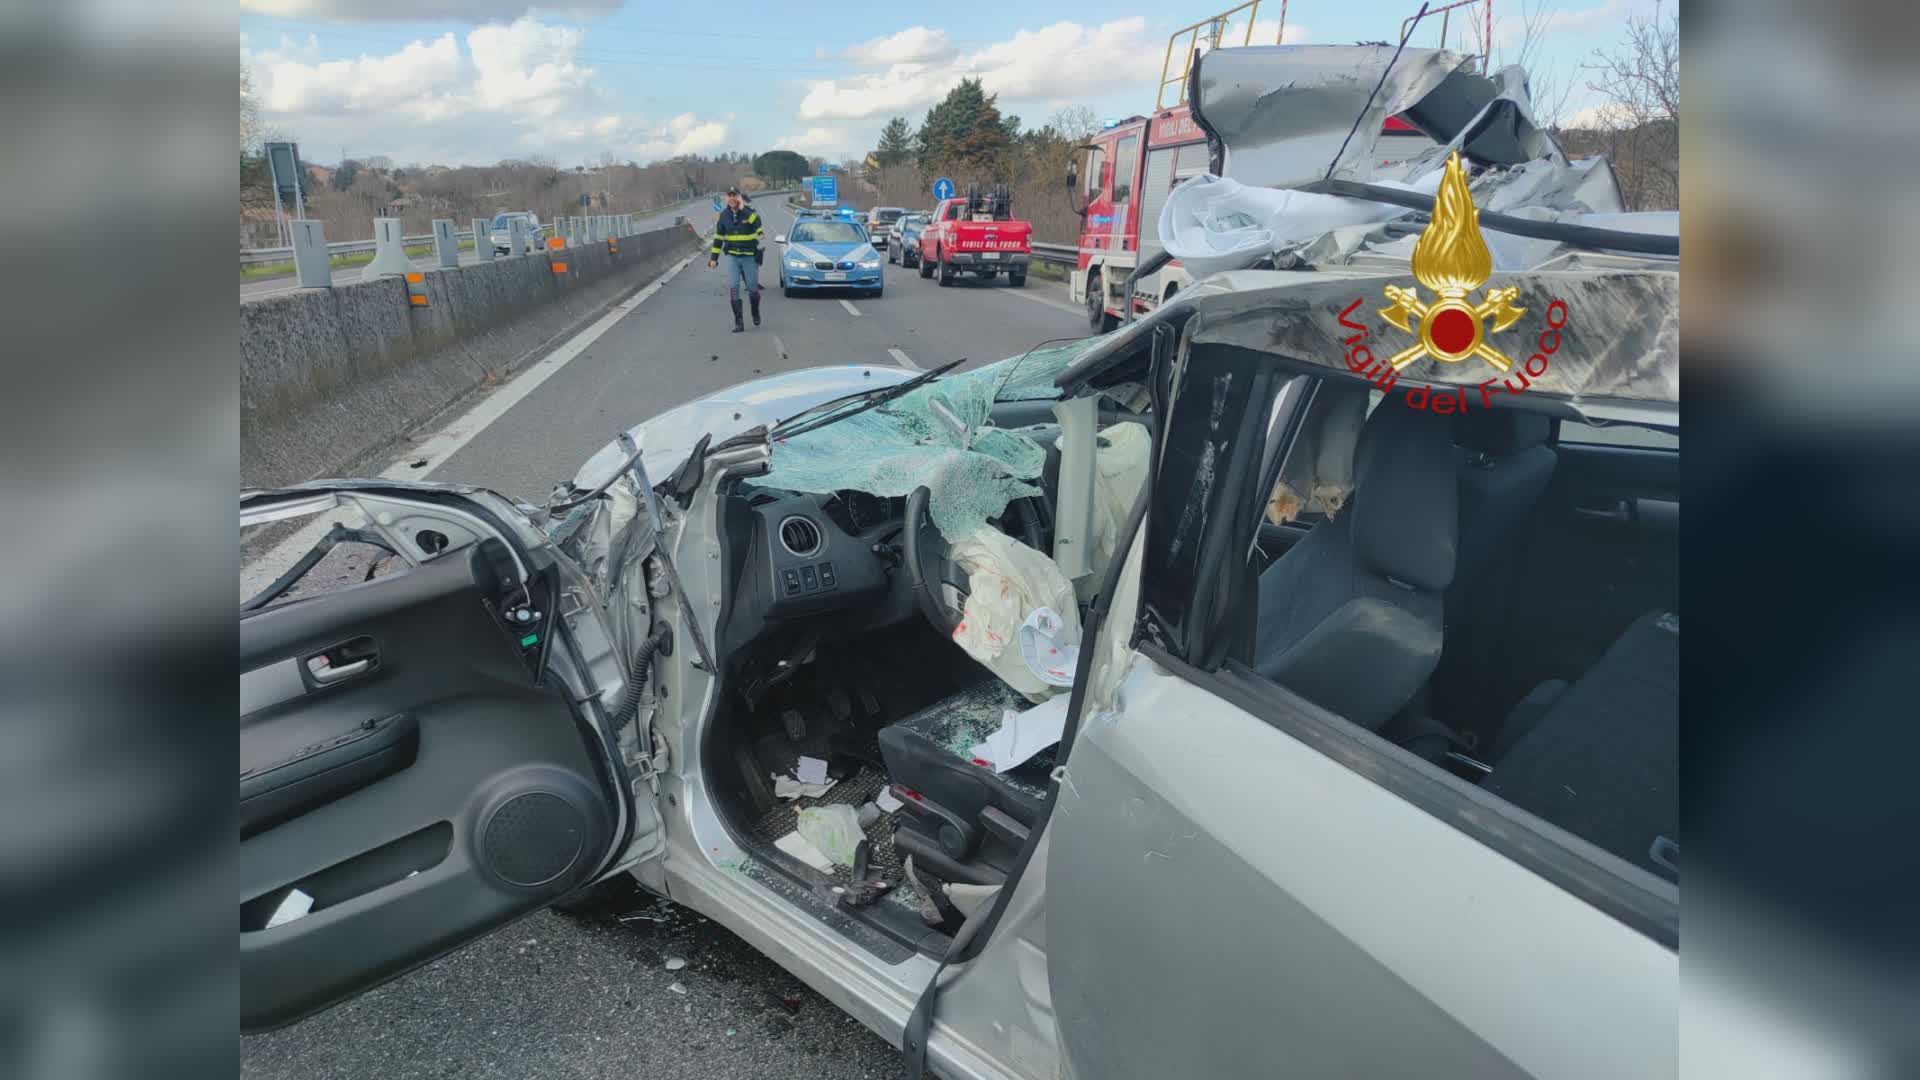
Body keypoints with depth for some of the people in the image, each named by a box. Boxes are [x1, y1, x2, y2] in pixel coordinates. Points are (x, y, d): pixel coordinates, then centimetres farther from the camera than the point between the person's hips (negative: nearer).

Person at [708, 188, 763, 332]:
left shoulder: (750, 212, -7)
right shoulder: (724, 215, 2)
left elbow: (757, 223, -29)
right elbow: (718, 237, 9)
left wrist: (743, 209, -30)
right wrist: (713, 257, 7)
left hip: (750, 257, -2)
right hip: (732, 256, 2)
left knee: (753, 288, 4)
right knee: (733, 287, -10)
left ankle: (756, 313, 33)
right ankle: (738, 322, -7)